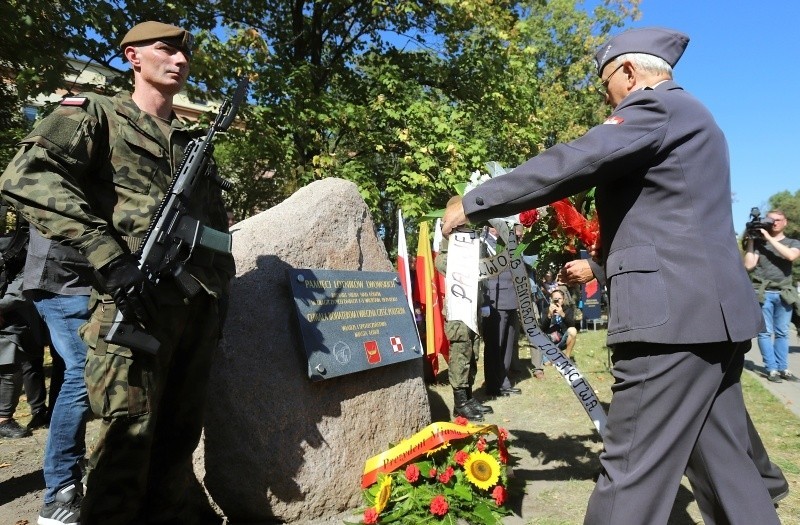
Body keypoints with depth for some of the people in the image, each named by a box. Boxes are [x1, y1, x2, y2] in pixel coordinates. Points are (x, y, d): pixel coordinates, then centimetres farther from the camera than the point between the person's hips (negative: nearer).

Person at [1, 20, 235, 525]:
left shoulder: (194, 141, 23)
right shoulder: (96, 114, 6)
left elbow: (217, 227, 26)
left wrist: (221, 289, 14)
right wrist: (109, 257, -20)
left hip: (199, 306, 6)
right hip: (135, 299, -5)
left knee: (181, 432, 11)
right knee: (128, 433, -4)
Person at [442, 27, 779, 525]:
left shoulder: (655, 108, -7)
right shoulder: (687, 114, 24)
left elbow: (565, 165, -18)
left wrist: (472, 203, -9)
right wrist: (601, 266, 33)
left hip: (674, 313, -11)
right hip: (714, 310, 11)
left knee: (633, 469, -4)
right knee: (723, 462, 17)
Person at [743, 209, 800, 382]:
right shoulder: (759, 243, 8)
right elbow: (749, 265, -3)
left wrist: (770, 238, -11)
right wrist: (750, 241, -5)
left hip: (784, 294, 2)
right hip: (763, 293, -2)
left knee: (782, 333, 5)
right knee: (765, 332, -4)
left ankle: (783, 368, 9)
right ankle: (771, 369, -2)